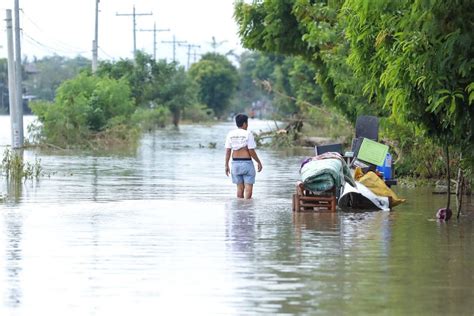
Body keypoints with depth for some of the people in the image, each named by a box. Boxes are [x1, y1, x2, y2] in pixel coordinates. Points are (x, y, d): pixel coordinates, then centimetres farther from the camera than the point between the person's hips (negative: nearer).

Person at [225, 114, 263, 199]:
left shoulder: (231, 134, 2)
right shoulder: (248, 134, -10)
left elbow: (227, 151, 1)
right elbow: (251, 151, -11)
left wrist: (226, 165, 7)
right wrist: (259, 162, 1)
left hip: (235, 163, 5)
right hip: (246, 163, -5)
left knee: (240, 188, 13)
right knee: (248, 188, -3)